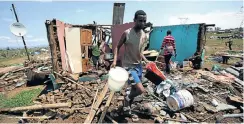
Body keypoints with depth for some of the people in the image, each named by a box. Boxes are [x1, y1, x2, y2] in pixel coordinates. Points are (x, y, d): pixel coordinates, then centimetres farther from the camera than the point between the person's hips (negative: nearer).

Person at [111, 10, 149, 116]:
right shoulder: (127, 33, -13)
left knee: (134, 89, 16)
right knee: (140, 90, -15)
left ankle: (127, 108, 39)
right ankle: (127, 98, 17)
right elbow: (118, 47, -4)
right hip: (129, 66, -7)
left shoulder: (144, 35, 4)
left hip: (138, 65, 7)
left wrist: (146, 61, 2)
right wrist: (115, 61, -16)